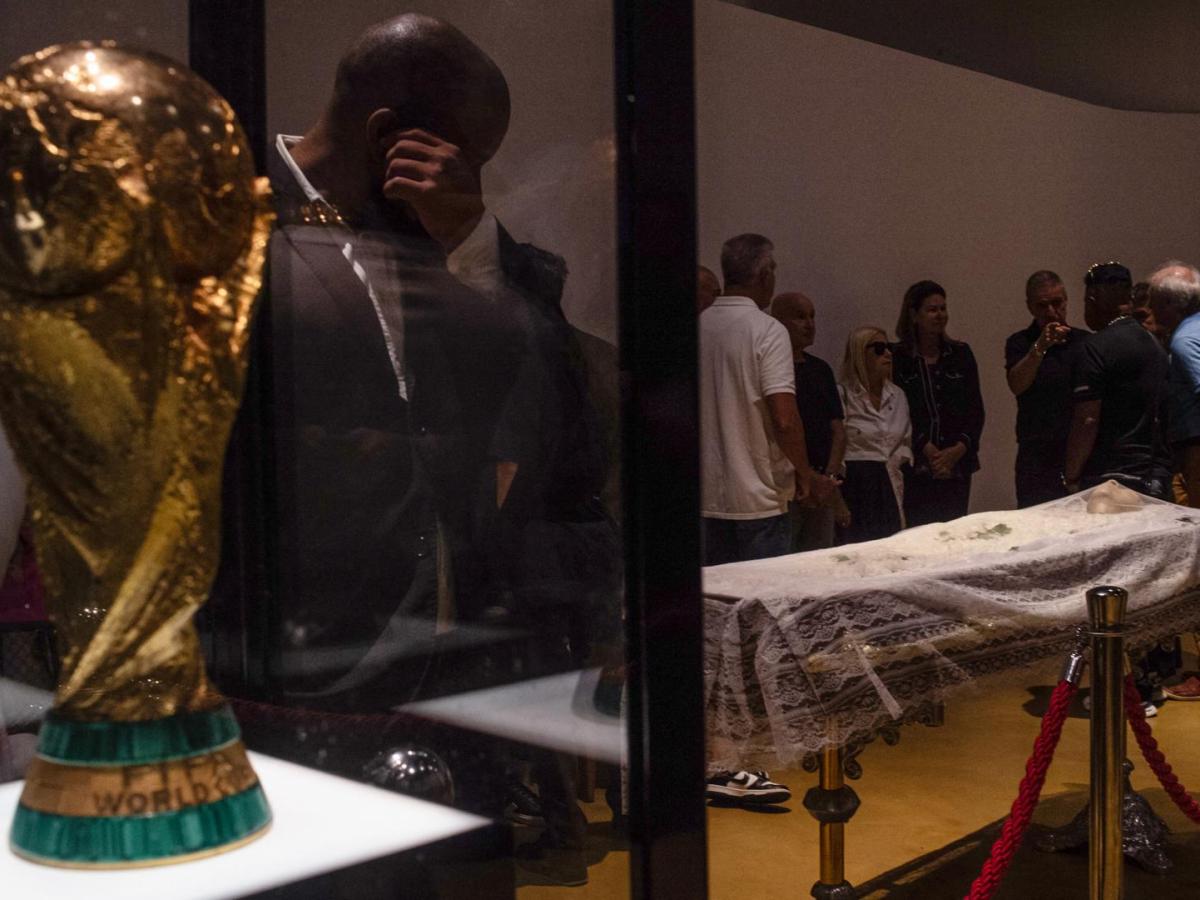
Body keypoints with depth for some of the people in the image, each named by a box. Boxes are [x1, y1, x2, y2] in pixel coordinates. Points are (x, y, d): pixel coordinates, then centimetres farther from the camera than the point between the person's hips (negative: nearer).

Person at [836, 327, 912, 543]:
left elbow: (906, 441, 24)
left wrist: (899, 461, 7)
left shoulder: (898, 396, 15)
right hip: (855, 487, -6)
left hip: (890, 487, 6)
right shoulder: (842, 395, -6)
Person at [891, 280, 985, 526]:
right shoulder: (896, 357, 1)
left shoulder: (960, 354, 11)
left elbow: (976, 410, 9)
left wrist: (958, 450, -6)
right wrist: (928, 451, -13)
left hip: (958, 467, 3)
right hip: (915, 469, -3)